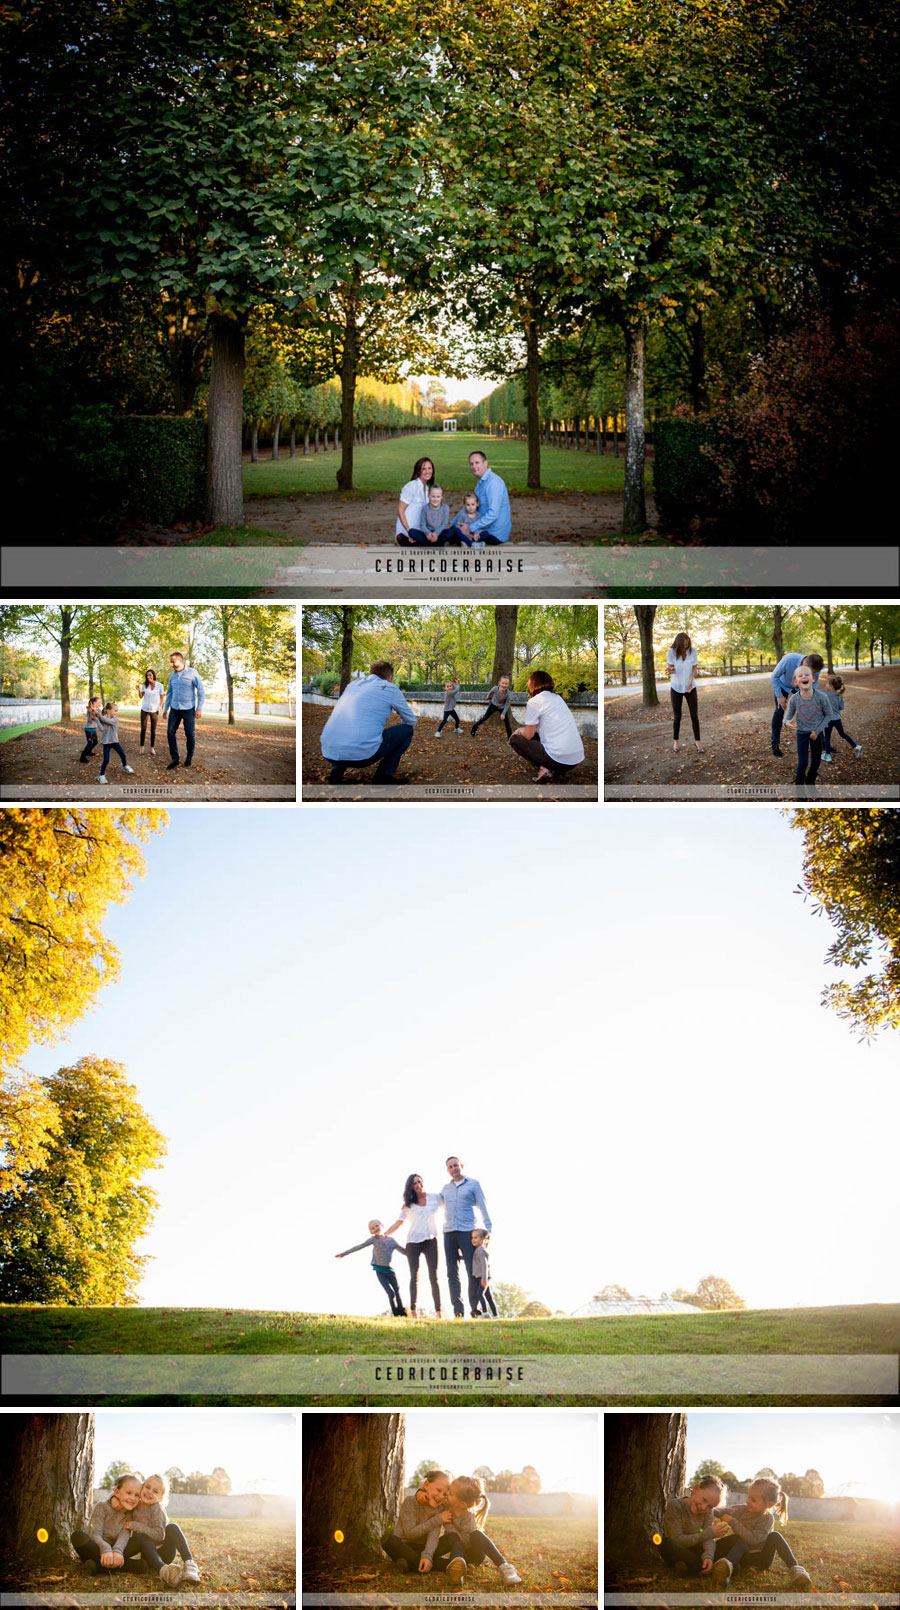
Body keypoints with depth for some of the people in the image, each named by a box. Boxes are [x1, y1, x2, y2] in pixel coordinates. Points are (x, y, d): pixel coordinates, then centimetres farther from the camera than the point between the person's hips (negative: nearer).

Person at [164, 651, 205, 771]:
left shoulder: (192, 673, -8)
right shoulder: (172, 676, 8)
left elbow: (201, 690, -7)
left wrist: (199, 708, -12)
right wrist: (166, 708, 15)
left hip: (188, 709, -4)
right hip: (175, 709, 4)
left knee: (189, 734, -2)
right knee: (170, 732, -5)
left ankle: (189, 757, 19)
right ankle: (175, 759, 1)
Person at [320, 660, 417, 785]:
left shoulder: (352, 685, 25)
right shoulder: (390, 689, 11)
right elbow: (411, 721, 25)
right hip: (363, 754, -5)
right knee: (407, 729, 16)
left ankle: (337, 770, 18)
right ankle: (384, 775, 9)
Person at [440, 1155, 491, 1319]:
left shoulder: (473, 1184, 5)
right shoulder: (446, 1188, 18)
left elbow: (483, 1207, 2)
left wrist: (488, 1230, -6)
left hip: (467, 1232, -4)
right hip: (449, 1233, 5)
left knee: (472, 1272, -7)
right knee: (452, 1273, -1)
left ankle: (475, 1309, -4)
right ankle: (458, 1311, -1)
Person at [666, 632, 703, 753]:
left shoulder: (693, 650, -11)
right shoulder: (672, 651, -15)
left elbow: (694, 668, -4)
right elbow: (669, 667, -12)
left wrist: (690, 681, -20)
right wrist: (669, 670, -37)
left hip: (690, 687, 1)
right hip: (676, 688, -1)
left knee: (694, 715, -2)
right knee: (677, 716, 4)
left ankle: (697, 741, 8)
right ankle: (676, 742, 18)